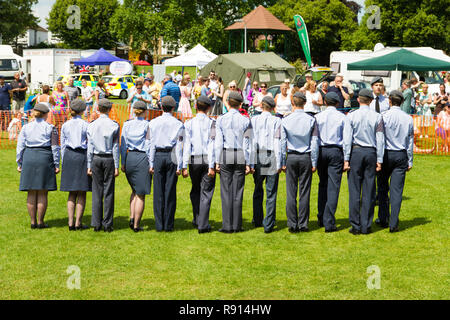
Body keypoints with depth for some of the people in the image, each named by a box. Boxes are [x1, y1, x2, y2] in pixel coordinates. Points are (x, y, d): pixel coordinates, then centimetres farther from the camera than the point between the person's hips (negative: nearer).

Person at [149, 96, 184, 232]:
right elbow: (179, 146, -4)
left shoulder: (153, 123, 2)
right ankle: (168, 224, 5)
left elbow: (152, 144, 1)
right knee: (170, 191, 3)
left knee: (158, 191, 4)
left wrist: (151, 163, 4)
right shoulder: (178, 124, -1)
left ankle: (159, 224, 4)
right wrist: (180, 166, -2)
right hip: (172, 157, -1)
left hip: (158, 156, 1)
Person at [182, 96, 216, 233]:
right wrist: (211, 166, -9)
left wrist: (184, 166, -5)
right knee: (206, 192, 1)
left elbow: (186, 145, -4)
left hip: (194, 160, 2)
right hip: (208, 160, -2)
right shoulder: (211, 123, -3)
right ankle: (203, 225, -2)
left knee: (195, 191, 20)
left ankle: (197, 219, 25)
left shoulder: (189, 123, 1)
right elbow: (211, 145, -9)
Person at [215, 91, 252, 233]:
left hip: (225, 155, 0)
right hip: (240, 157, 1)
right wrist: (248, 163, 4)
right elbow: (247, 144, 0)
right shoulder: (245, 120, 0)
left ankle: (227, 225, 1)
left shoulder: (221, 119, -1)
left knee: (226, 191, 2)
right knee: (238, 191, 4)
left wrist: (217, 161, 2)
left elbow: (218, 142, -2)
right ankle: (237, 225, 7)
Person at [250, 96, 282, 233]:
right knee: (271, 192, 1)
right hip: (271, 156, -2)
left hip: (258, 156, 2)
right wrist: (279, 163, -4)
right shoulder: (276, 121, -2)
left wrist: (251, 162, -1)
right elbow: (277, 142, -6)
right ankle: (268, 224, -1)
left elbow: (251, 142, -2)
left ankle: (258, 220, 27)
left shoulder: (254, 120, 2)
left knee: (258, 191, 16)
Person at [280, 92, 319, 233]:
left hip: (291, 157, 0)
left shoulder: (285, 120, -2)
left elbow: (282, 143, 1)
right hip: (306, 158, 0)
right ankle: (303, 224, 4)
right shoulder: (311, 120, -3)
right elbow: (315, 143, -1)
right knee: (305, 192, 3)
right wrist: (314, 163, 5)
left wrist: (283, 162, 7)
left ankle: (292, 225, 4)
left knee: (291, 192, 3)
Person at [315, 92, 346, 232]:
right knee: (333, 187, -3)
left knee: (322, 185, 16)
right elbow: (346, 138, -1)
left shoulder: (318, 117, 2)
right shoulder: (342, 117, -1)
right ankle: (329, 222, -7)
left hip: (321, 151, 2)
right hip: (336, 151, -2)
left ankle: (321, 218, 22)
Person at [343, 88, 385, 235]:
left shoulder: (351, 116, -2)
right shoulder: (377, 117, 2)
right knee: (369, 191, 5)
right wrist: (379, 160, 6)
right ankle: (366, 226, 7)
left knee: (354, 190, 1)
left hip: (356, 151, -1)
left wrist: (346, 159, -2)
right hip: (371, 152, 1)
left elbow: (347, 139, -4)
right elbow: (380, 140, 2)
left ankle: (355, 226, 1)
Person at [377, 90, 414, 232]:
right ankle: (393, 224, -1)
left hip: (386, 154, -2)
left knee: (383, 188, 12)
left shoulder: (384, 116, -8)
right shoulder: (408, 118, 3)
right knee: (397, 191, 1)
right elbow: (410, 141, 8)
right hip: (401, 155, 2)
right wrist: (410, 161, 15)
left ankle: (383, 220, 17)